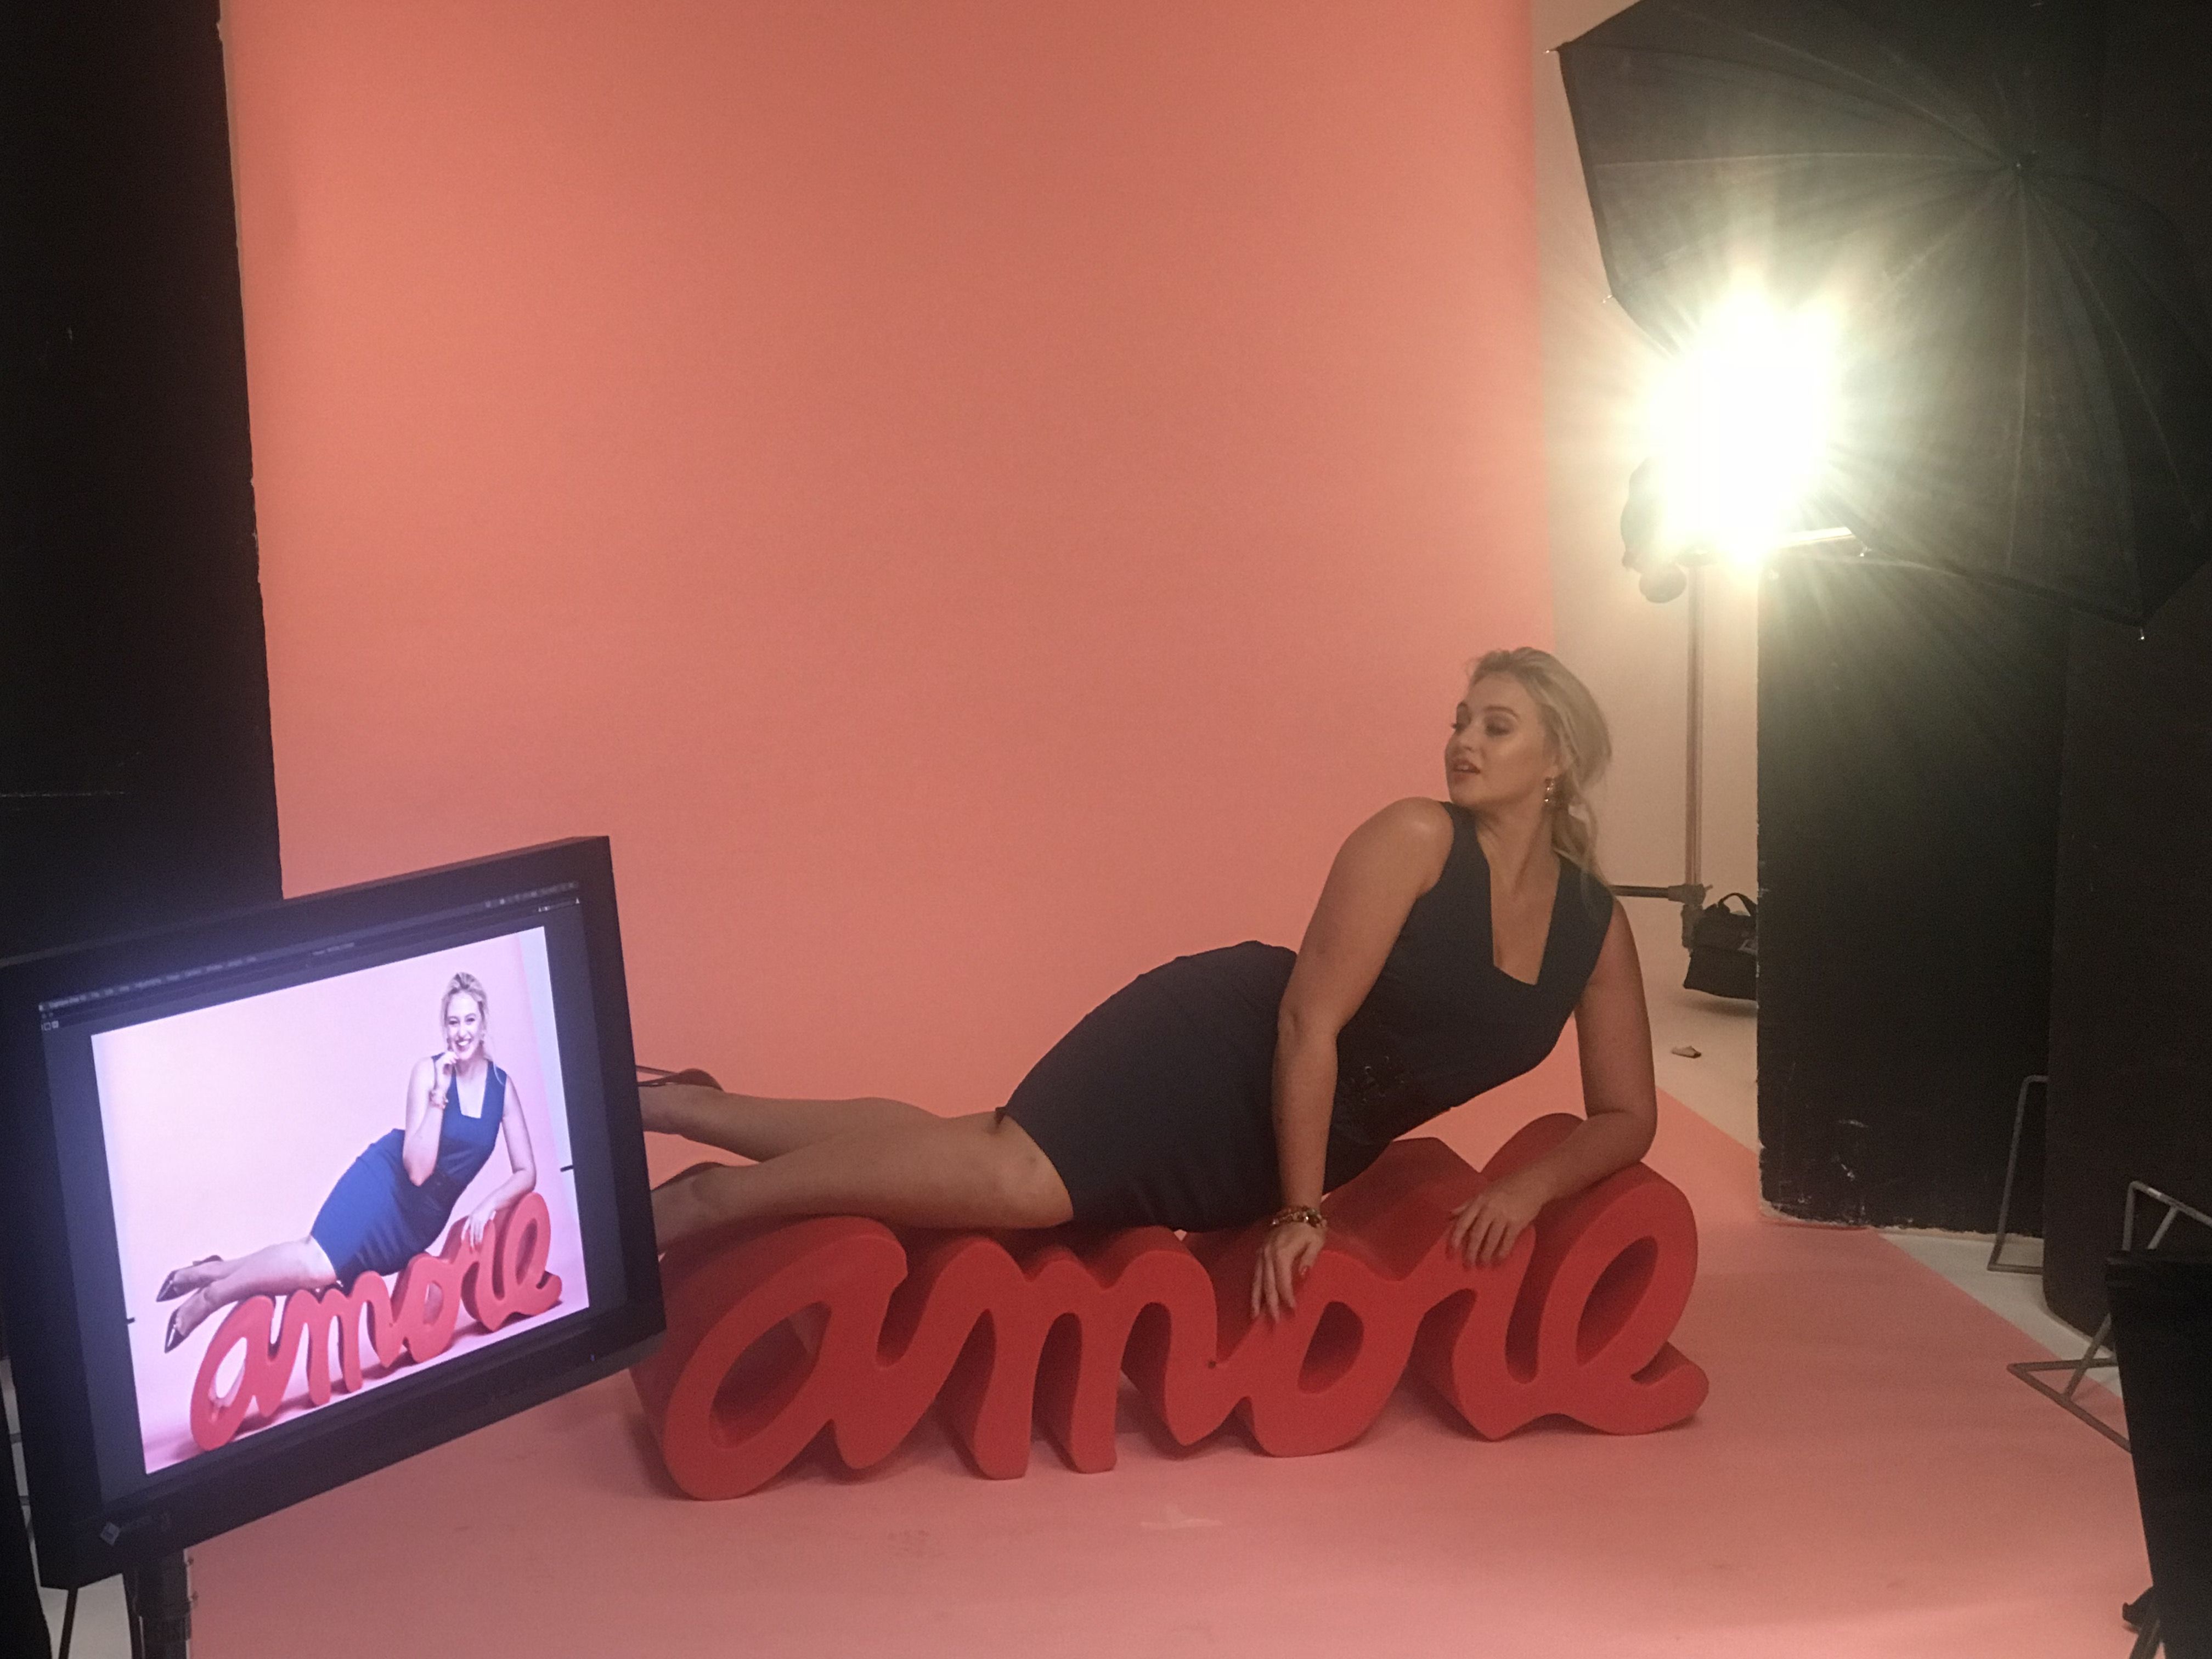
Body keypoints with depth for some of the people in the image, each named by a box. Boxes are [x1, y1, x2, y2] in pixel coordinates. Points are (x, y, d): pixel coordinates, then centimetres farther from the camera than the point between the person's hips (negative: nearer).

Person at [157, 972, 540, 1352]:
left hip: (423, 1221, 4)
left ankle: (211, 1272, 13)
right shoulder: (429, 1071, -11)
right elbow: (417, 1169, -19)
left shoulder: (503, 1087, -1)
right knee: (317, 1264, -27)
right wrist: (439, 1096, -25)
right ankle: (207, 1296, -8)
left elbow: (526, 1173, 3)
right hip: (385, 1183, -4)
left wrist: (490, 1204, -14)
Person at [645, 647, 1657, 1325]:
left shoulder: (1596, 925, 3)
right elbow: (1310, 1020, -19)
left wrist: (1531, 1186, -13)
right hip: (1219, 1046, -5)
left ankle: (682, 1110, 11)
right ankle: (703, 1200, -14)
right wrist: (1300, 1214, -20)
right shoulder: (1413, 840, -14)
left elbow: (1626, 1117, 7)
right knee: (1017, 1179, -31)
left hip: (1253, 1155, 5)